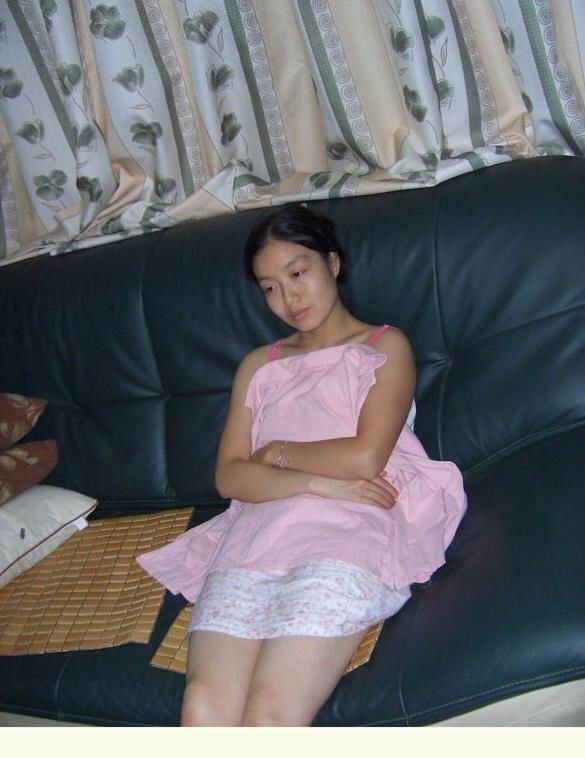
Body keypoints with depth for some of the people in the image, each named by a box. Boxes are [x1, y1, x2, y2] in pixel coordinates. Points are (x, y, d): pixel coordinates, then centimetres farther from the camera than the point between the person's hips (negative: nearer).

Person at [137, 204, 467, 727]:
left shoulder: (386, 346, 17)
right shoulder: (258, 366, 28)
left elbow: (365, 456, -1)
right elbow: (230, 476, 12)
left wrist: (278, 452, 11)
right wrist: (317, 482, -3)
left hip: (345, 535, -4)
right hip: (255, 537, 4)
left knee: (271, 717, -27)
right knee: (204, 711, -24)